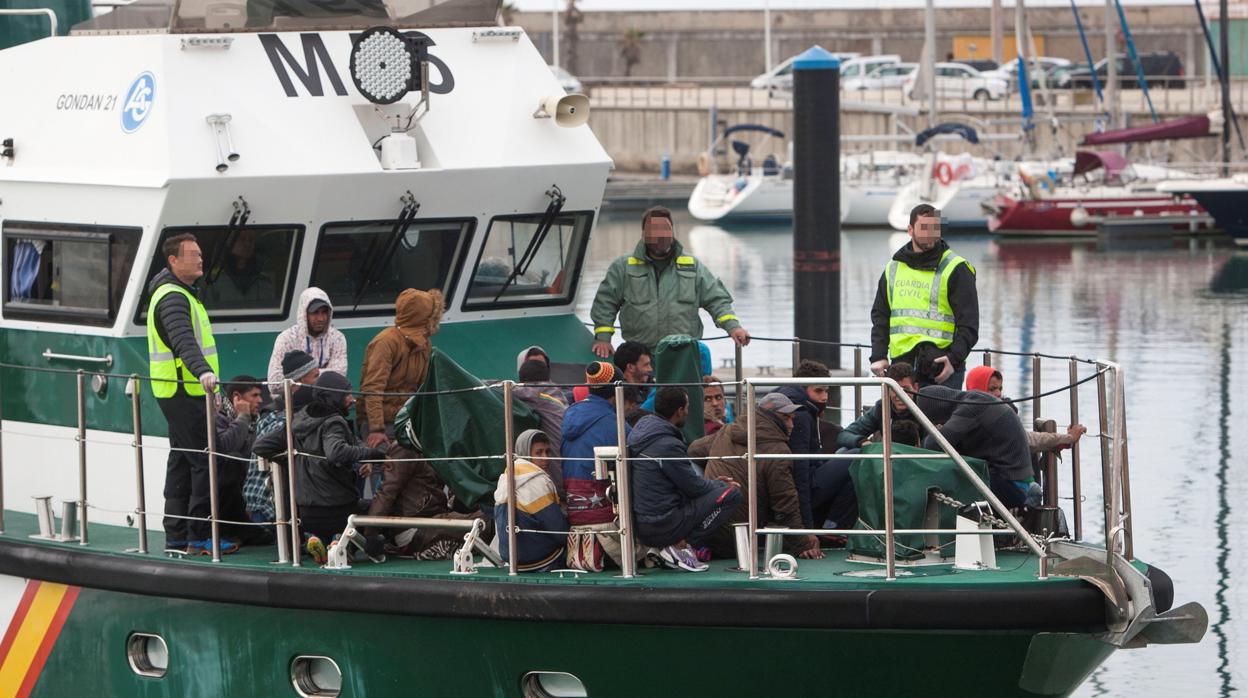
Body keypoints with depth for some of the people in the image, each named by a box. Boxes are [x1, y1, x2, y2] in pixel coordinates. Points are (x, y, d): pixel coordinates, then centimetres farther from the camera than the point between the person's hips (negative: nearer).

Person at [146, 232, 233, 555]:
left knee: (181, 461, 13)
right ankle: (200, 536, -13)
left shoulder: (178, 293, 19)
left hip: (178, 392, 11)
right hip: (185, 393, -11)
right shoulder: (173, 297, -16)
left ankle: (176, 535, 18)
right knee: (204, 460, -12)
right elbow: (183, 340, -33)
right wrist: (202, 371, -48)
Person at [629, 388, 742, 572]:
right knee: (731, 493, -8)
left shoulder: (642, 428, 8)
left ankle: (663, 549, 12)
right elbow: (694, 487, -10)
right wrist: (720, 485, 10)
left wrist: (713, 483, 17)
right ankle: (680, 546, -7)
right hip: (661, 527, -9)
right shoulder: (668, 445, -20)